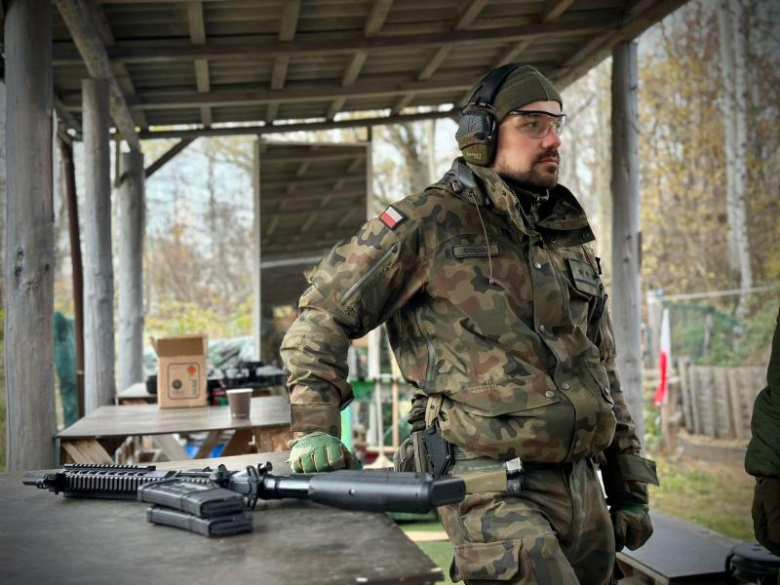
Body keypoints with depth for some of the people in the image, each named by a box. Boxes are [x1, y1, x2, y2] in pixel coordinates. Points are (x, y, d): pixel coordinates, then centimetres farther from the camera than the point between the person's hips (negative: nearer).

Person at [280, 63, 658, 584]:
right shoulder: (431, 222, -6)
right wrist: (314, 424, -11)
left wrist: (631, 490, 18)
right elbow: (325, 310, -2)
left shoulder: (570, 237, 14)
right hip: (495, 491, -7)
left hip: (584, 485, 7)